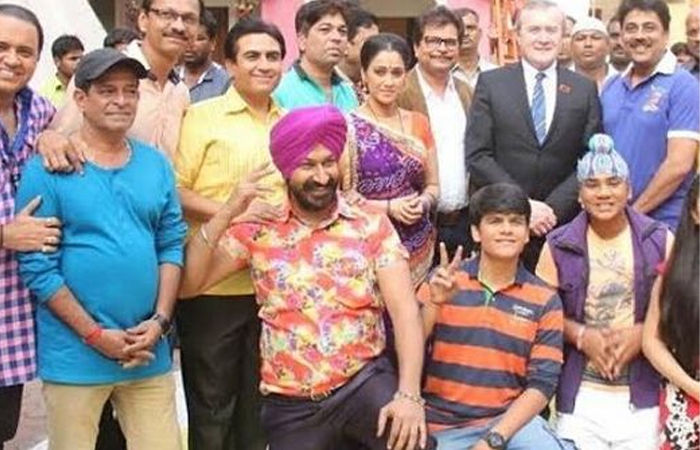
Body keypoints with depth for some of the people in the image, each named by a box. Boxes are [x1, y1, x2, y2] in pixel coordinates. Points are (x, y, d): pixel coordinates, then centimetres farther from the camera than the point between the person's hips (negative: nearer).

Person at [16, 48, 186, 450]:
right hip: (74, 356, -4)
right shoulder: (48, 168, -7)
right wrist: (96, 335, -12)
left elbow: (173, 244, 8)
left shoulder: (156, 164, 8)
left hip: (149, 350, 4)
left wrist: (159, 320, -5)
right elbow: (36, 265, -10)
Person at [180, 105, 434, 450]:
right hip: (291, 404, 2)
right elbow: (185, 285, -4)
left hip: (364, 380, -1)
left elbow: (405, 311, -7)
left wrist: (409, 394, -20)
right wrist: (227, 213, -14)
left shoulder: (373, 227, 1)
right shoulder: (257, 231, 2)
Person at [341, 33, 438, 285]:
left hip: (419, 245, 4)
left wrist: (423, 202, -7)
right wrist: (388, 207, -17)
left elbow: (433, 185, 14)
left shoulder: (419, 123, 8)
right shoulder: (348, 127, -6)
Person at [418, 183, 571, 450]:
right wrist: (434, 303, -20)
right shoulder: (443, 281, 2)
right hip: (442, 426, 0)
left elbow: (542, 384, -2)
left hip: (508, 420, 0)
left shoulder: (544, 300, 1)